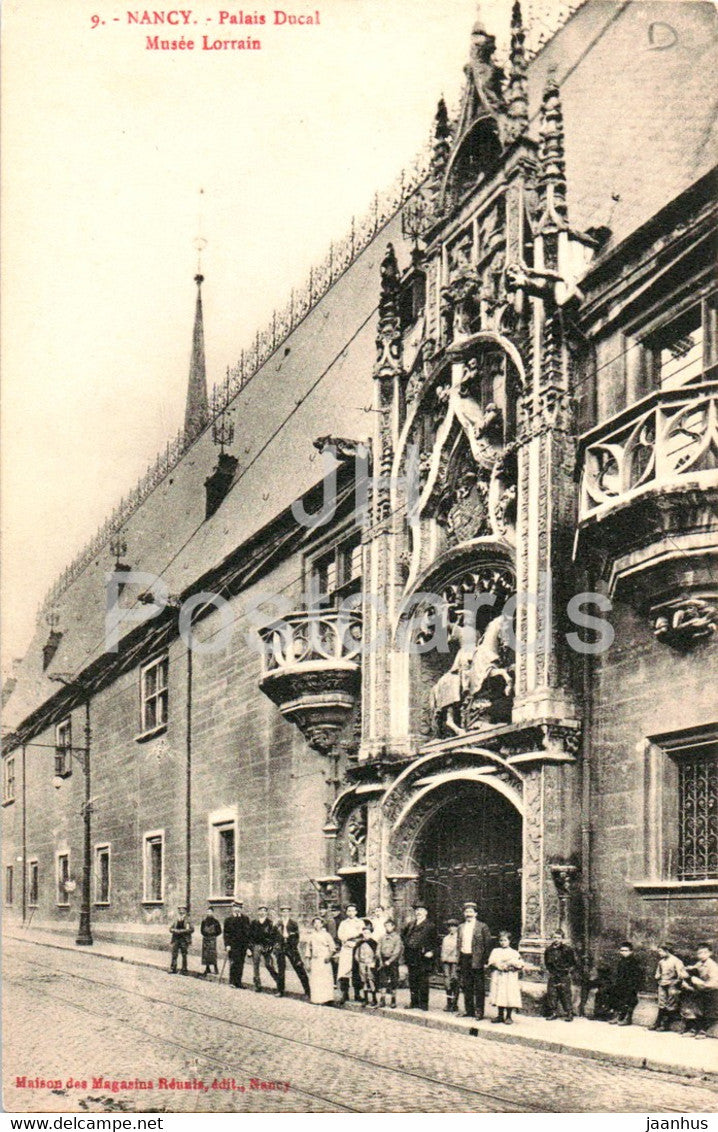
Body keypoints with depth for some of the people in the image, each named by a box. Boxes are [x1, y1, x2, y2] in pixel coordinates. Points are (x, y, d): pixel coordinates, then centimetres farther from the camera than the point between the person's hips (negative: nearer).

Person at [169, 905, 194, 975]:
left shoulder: (187, 921, 1)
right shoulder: (176, 921, 13)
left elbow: (191, 929, -9)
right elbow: (171, 929, 13)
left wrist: (182, 931, -15)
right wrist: (175, 931, -9)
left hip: (184, 940, -3)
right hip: (176, 939, 3)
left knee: (184, 955, 0)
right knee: (174, 954, -1)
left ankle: (184, 970, 6)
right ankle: (173, 969, 5)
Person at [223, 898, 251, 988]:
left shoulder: (245, 918, 12)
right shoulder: (229, 919, 4)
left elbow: (248, 931, 13)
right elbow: (226, 933, 2)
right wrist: (227, 944, -7)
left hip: (243, 945, 3)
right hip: (233, 945, -3)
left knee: (240, 964, 3)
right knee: (234, 962, -11)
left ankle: (238, 982, 9)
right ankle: (232, 981, -5)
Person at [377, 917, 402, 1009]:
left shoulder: (397, 937, -2)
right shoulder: (382, 937, 10)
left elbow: (397, 951, -8)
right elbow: (378, 949, 9)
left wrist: (389, 961, -14)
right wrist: (380, 960, -4)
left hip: (393, 960, -3)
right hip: (383, 960, 3)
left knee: (393, 981, 1)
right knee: (382, 980, 0)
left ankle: (393, 1000, 8)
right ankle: (382, 1000, 3)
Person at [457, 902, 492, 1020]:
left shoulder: (482, 926, -3)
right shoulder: (461, 927, 15)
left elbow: (488, 944, -5)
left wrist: (485, 961, -11)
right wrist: (459, 961, 11)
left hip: (476, 960, -6)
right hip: (464, 959, 6)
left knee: (479, 987, -2)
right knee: (466, 987, 11)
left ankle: (479, 1012, 3)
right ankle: (469, 1011, 19)